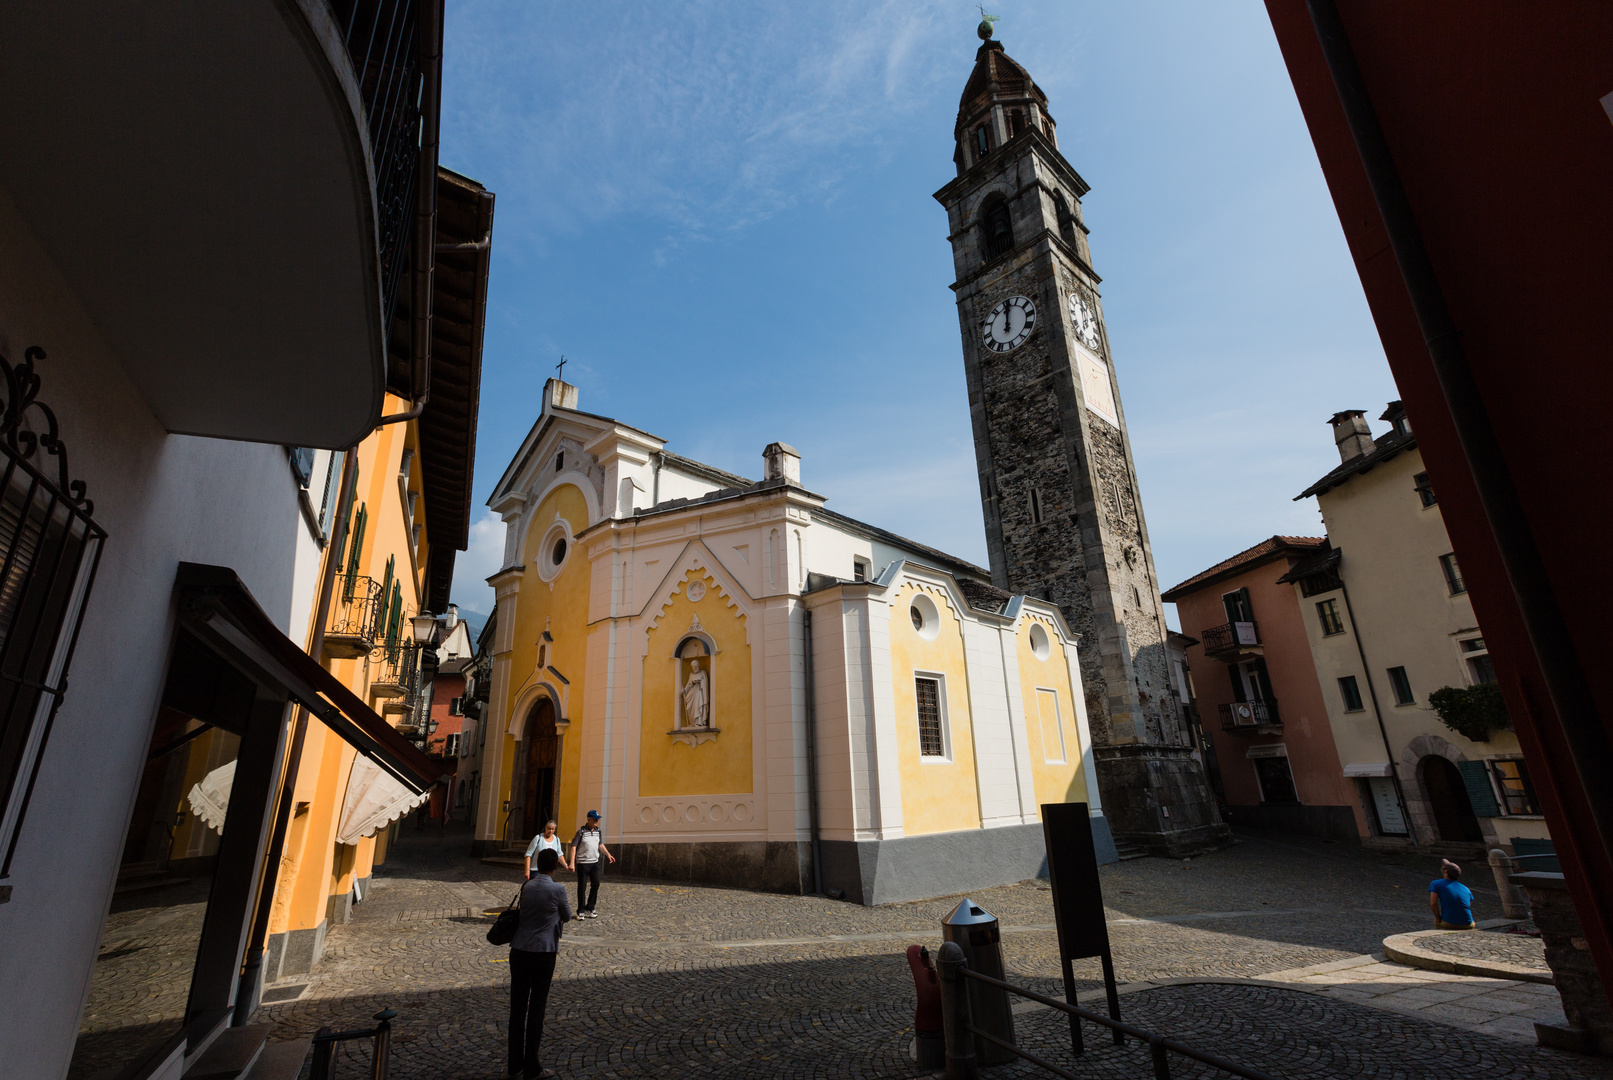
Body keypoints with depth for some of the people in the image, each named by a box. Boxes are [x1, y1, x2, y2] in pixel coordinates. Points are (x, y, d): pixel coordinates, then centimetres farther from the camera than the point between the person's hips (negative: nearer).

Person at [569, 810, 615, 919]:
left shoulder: (598, 831, 8)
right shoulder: (581, 831, -9)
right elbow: (574, 847, -10)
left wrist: (608, 854, 3)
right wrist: (572, 863, -17)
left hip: (595, 862, 5)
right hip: (582, 863, -5)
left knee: (596, 884, 5)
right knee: (582, 887, 2)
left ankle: (589, 909, 17)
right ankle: (580, 911, 14)